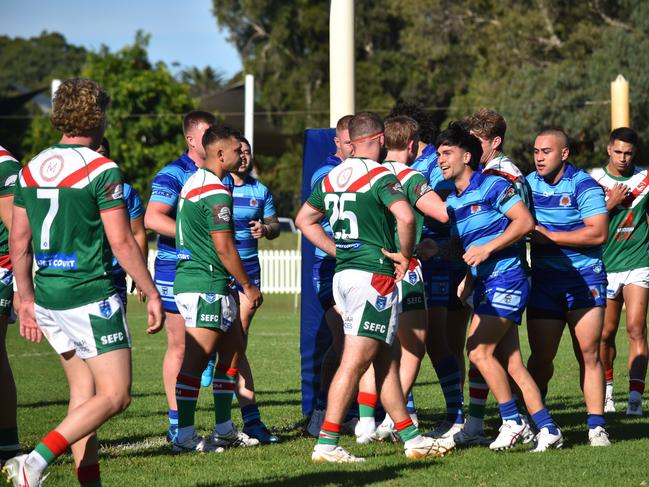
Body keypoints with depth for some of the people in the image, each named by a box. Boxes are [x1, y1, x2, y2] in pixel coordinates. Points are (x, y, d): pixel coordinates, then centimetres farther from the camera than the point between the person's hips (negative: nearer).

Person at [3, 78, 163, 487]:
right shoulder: (101, 170, -11)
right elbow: (122, 242, -13)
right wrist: (152, 293, -5)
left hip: (47, 297, 8)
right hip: (91, 296, -8)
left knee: (83, 392, 14)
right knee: (115, 395, -5)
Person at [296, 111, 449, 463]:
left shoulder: (331, 177, 12)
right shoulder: (379, 176, -11)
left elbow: (305, 220, 22)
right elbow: (405, 217, -26)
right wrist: (405, 255, -10)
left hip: (343, 273, 8)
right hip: (373, 276, -8)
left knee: (386, 362, 13)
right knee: (354, 362, -8)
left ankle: (411, 438, 19)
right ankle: (326, 444, -11)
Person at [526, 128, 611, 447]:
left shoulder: (584, 185, -9)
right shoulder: (528, 185, 7)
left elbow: (598, 233, -17)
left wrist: (548, 236, -16)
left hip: (585, 279, -3)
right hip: (544, 280, 3)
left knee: (589, 355, -2)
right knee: (540, 358, 0)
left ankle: (596, 426, 2)